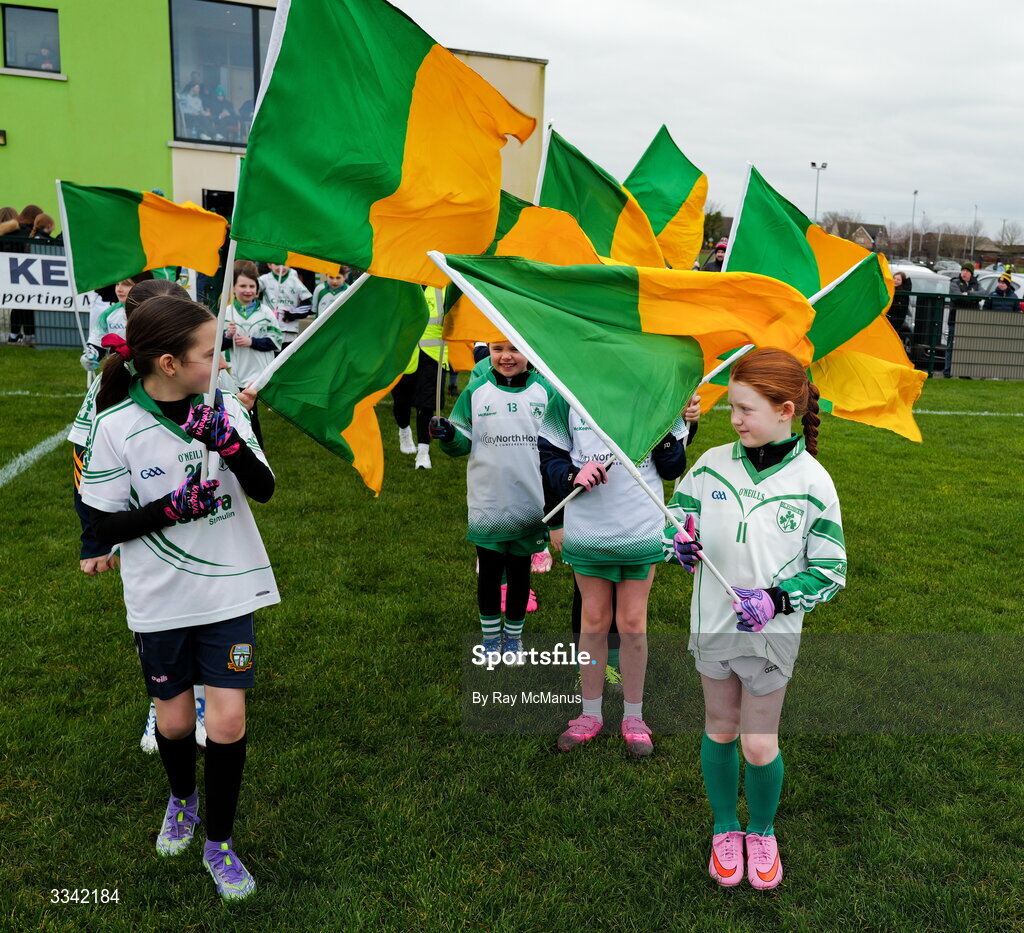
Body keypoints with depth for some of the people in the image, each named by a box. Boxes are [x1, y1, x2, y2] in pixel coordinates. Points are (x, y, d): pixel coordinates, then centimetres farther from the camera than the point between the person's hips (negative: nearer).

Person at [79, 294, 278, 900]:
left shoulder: (224, 409, -5)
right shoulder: (116, 427, -12)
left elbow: (264, 489, -6)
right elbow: (107, 525, -6)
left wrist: (230, 443, -23)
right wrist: (173, 507, -22)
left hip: (228, 592, 1)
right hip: (161, 600, -1)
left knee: (228, 720, -1)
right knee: (174, 720, 14)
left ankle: (219, 842, 23)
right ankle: (182, 798, 48)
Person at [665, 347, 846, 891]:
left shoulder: (812, 481, -13)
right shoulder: (714, 463, -7)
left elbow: (831, 571, -7)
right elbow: (676, 515, 5)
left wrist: (777, 599, -21)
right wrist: (677, 542, -18)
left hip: (771, 633, -2)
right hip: (712, 623, 3)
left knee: (760, 745, 8)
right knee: (719, 730, 17)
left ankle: (762, 833, 37)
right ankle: (725, 830, 40)